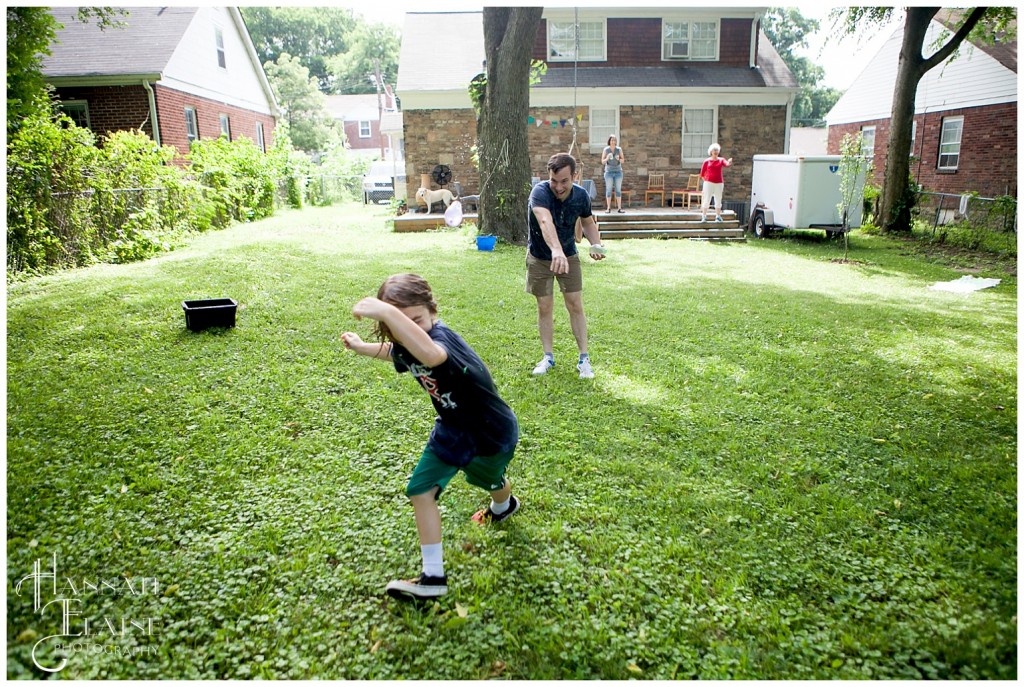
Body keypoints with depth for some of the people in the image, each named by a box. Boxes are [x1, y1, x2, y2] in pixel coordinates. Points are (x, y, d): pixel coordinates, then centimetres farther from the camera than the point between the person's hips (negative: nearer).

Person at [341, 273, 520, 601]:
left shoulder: (442, 337, -38)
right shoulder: (404, 345, -13)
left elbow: (430, 355, -66)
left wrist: (386, 311, -72)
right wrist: (361, 347, 20)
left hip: (491, 433, -6)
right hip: (452, 429, 6)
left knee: (489, 481, 24)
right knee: (420, 489, -2)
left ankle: (504, 504, 64)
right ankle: (433, 577, 9)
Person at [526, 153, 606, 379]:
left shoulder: (581, 196, -16)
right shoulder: (540, 192, -31)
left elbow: (588, 221, 6)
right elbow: (545, 222, -51)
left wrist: (595, 243, -14)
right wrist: (556, 250, -69)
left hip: (569, 256, 2)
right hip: (539, 258, -2)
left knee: (576, 306, -1)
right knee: (544, 308, 5)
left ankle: (584, 359, 7)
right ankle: (548, 357, 19)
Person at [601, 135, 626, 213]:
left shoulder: (619, 149, 3)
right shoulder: (605, 149, 0)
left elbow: (623, 160, 5)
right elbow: (602, 162, 0)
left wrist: (619, 159, -16)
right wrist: (607, 158, -20)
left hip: (618, 171, 1)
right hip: (609, 171, -1)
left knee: (618, 190, 1)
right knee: (608, 190, -3)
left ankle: (619, 208, 1)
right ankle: (608, 208, -2)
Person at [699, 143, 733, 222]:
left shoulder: (721, 160, 6)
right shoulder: (707, 161, 2)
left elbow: (727, 164, -15)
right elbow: (702, 173, 7)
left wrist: (729, 162, -36)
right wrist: (706, 179, 4)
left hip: (719, 183, 2)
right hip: (709, 183, -2)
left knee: (718, 200, 8)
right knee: (706, 200, -4)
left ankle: (718, 216, 16)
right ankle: (704, 216, 1)